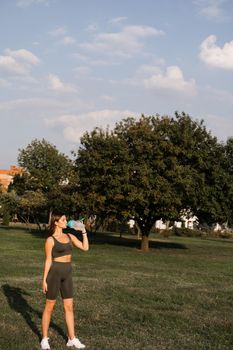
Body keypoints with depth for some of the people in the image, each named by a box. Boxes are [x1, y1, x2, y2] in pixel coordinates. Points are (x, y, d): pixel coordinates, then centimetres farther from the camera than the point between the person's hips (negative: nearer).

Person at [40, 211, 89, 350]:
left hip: (67, 274, 6)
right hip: (54, 273, -6)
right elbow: (48, 261, -8)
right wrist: (44, 280, -8)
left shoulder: (70, 236, 9)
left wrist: (84, 231, 2)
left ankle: (72, 339, 14)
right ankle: (45, 339, 16)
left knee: (69, 307, 7)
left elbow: (85, 247, 4)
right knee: (49, 306, 4)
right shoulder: (50, 240, -8)